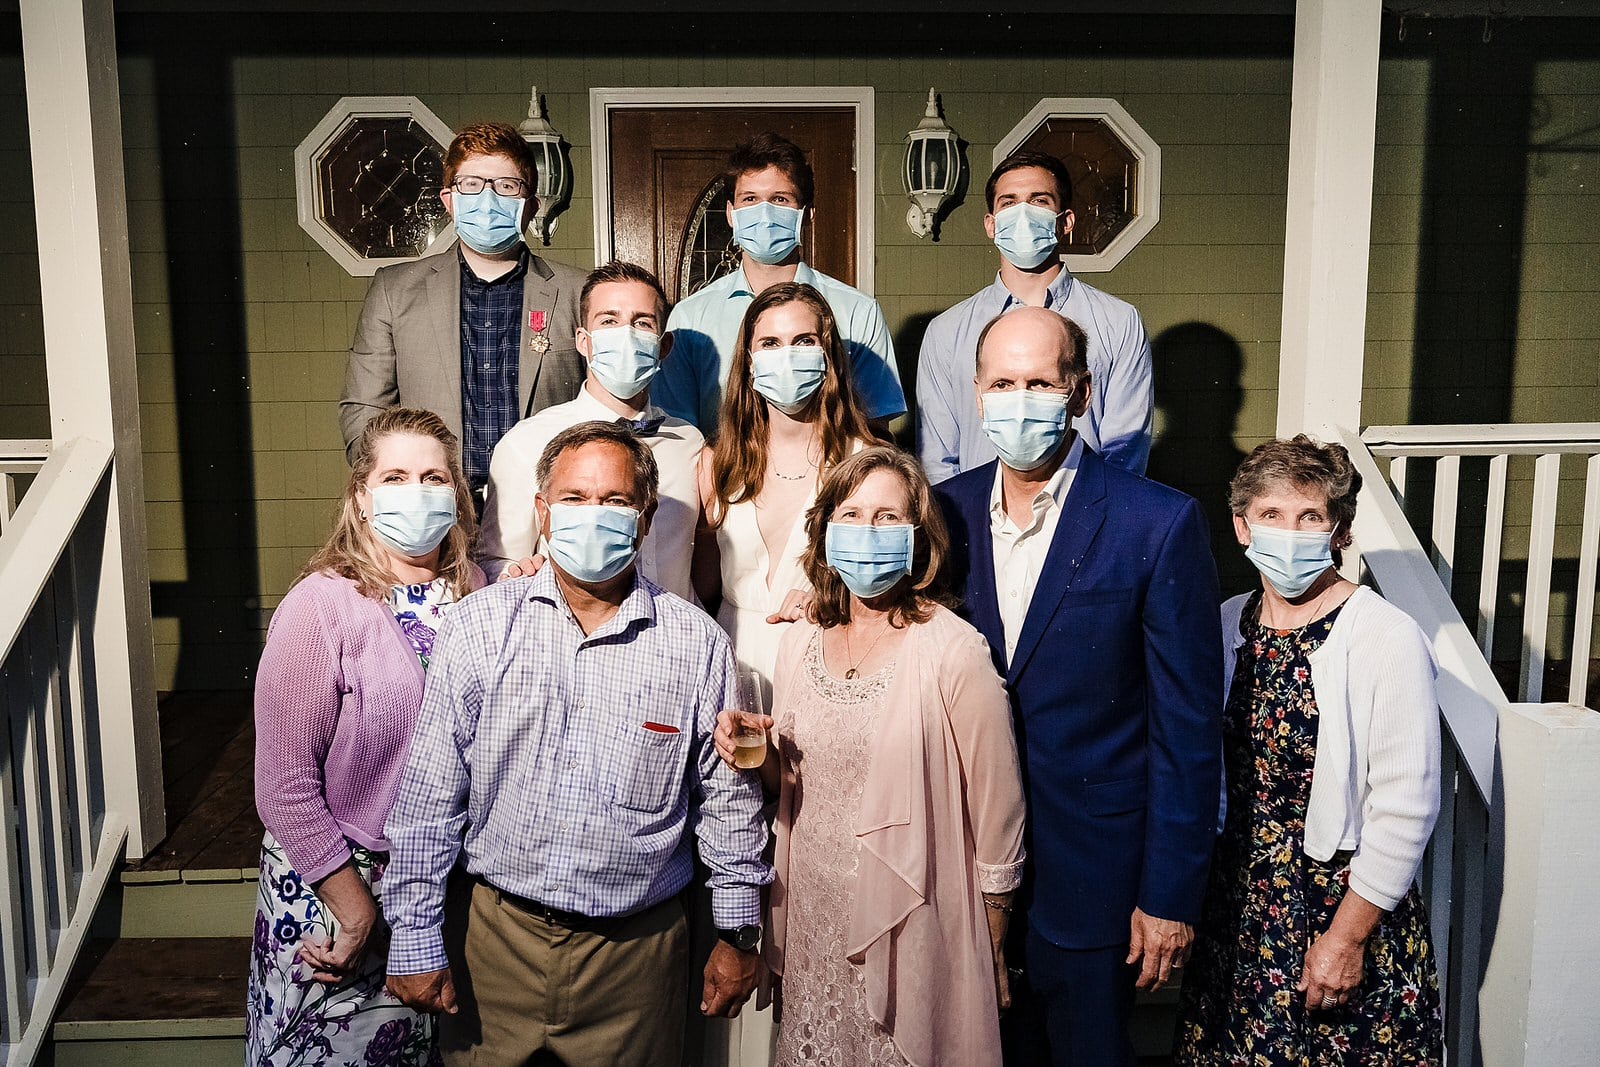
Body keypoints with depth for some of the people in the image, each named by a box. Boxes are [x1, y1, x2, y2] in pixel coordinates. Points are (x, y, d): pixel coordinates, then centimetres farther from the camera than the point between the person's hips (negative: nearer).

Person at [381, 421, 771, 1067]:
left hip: (637, 948, 0)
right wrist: (415, 938, -2)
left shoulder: (696, 645, -4)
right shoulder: (480, 626, -4)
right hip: (498, 938, 0)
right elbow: (428, 795, -2)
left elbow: (728, 799, 4)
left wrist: (739, 935, 8)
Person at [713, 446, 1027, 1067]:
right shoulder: (799, 646, 2)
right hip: (814, 928, 5)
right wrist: (759, 754, -7)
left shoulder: (953, 653, -16)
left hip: (913, 934, -5)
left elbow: (995, 807, -10)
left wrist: (989, 956, -2)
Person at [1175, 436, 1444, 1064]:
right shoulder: (1225, 625, 1)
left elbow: (1406, 808, -15)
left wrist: (1347, 934, -14)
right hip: (1236, 902, 5)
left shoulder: (1388, 639, -16)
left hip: (1346, 903, -5)